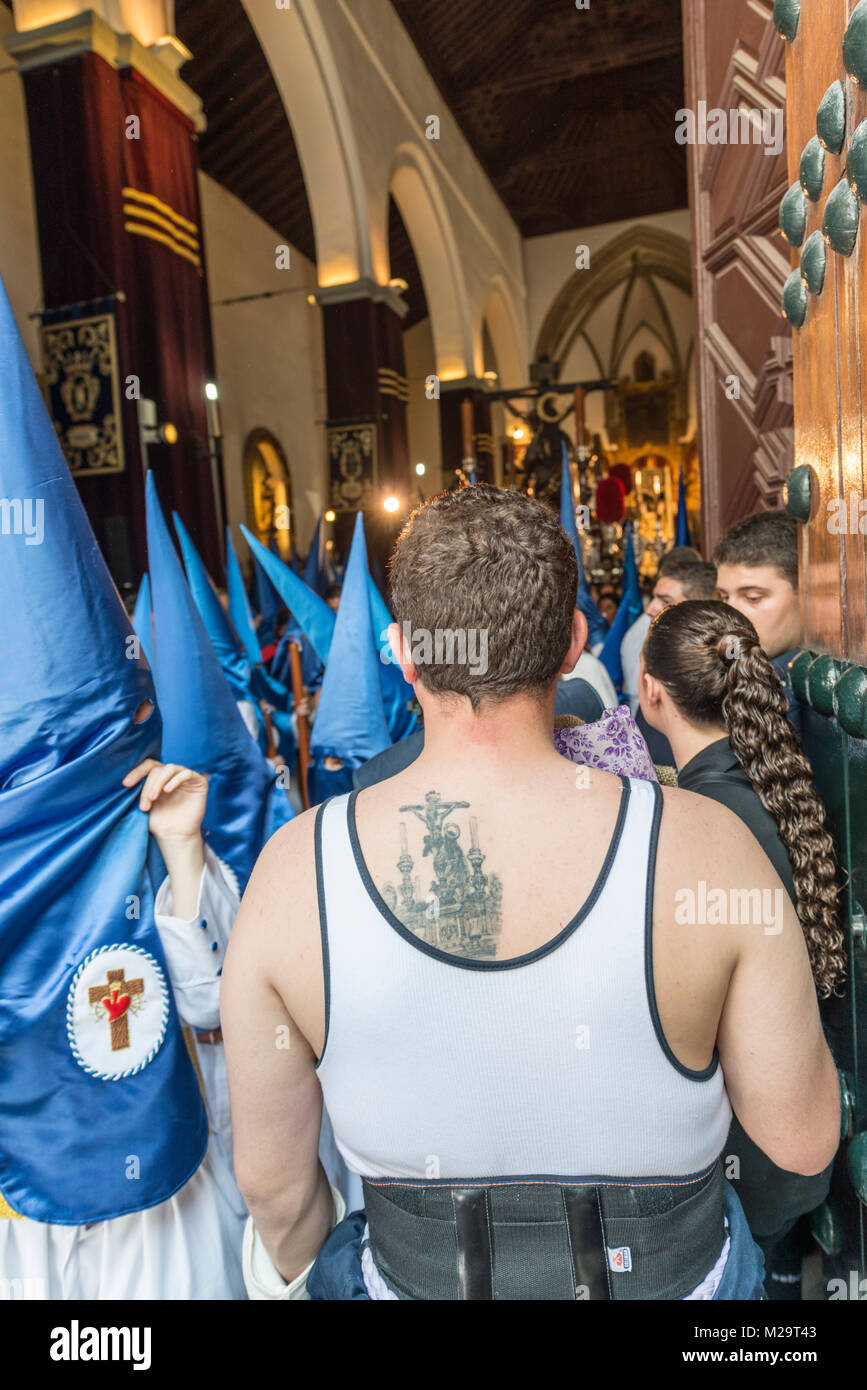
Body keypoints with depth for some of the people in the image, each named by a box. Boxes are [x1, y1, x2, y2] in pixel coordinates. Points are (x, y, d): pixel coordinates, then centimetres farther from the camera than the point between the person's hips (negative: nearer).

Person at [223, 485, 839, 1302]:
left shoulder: (291, 872, -21)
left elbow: (271, 1179, -9)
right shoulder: (706, 845, -24)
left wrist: (298, 1273, 12)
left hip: (415, 1277, 0)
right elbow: (804, 1139, -12)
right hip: (670, 1276, 1)